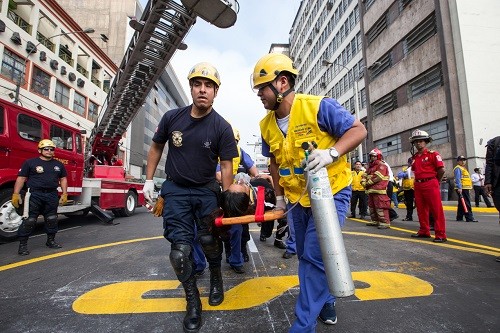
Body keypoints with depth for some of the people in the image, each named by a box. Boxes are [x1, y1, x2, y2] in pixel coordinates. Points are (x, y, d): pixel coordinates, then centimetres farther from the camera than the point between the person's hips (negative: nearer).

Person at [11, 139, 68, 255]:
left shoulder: (59, 165, 11)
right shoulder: (30, 163, -1)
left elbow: (63, 179, 15)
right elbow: (21, 178, -2)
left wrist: (64, 194, 8)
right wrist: (16, 194, -9)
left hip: (52, 195, 4)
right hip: (34, 194, -4)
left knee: (52, 219, 11)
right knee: (29, 220, -3)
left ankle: (51, 240, 24)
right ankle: (22, 244, 8)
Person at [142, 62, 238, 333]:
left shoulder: (222, 128, -9)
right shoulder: (172, 117, -4)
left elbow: (226, 166, -9)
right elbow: (156, 147, 10)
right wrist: (149, 180, 8)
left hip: (206, 191, -1)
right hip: (175, 189, 1)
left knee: (209, 240, 0)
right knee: (180, 251, -3)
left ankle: (216, 277, 35)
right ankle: (192, 300, 20)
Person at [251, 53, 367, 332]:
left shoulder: (319, 106, -18)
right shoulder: (267, 125, 1)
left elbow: (359, 130, -15)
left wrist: (332, 153, -32)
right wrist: (279, 195, 13)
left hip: (332, 192, -6)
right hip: (298, 199, 7)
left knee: (314, 257, -10)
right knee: (307, 257, 17)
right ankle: (326, 301, 44)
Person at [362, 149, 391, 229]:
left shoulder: (382, 165, -7)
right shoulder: (370, 166, 23)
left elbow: (377, 177, -19)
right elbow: (365, 176, 19)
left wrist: (368, 183, -10)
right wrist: (364, 182, -2)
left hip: (379, 190, -10)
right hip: (371, 190, 10)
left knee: (380, 207, -12)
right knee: (371, 207, 15)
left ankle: (385, 222, -9)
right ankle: (375, 221, 24)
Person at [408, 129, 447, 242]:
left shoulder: (433, 154, -5)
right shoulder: (414, 157, 13)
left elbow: (441, 170, -8)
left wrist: (434, 181, 3)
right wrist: (419, 181, 14)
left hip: (431, 184, -6)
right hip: (418, 185, 7)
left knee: (436, 210, -4)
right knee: (421, 210, 12)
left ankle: (440, 235, 1)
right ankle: (424, 232, 23)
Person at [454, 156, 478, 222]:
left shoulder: (463, 168, 23)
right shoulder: (458, 168, -8)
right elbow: (457, 179, -18)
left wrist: (468, 188, 24)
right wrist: (459, 188, -25)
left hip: (465, 189, 10)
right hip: (462, 189, -10)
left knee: (461, 204, 11)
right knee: (466, 204, -11)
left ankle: (459, 218, 15)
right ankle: (469, 218, -10)